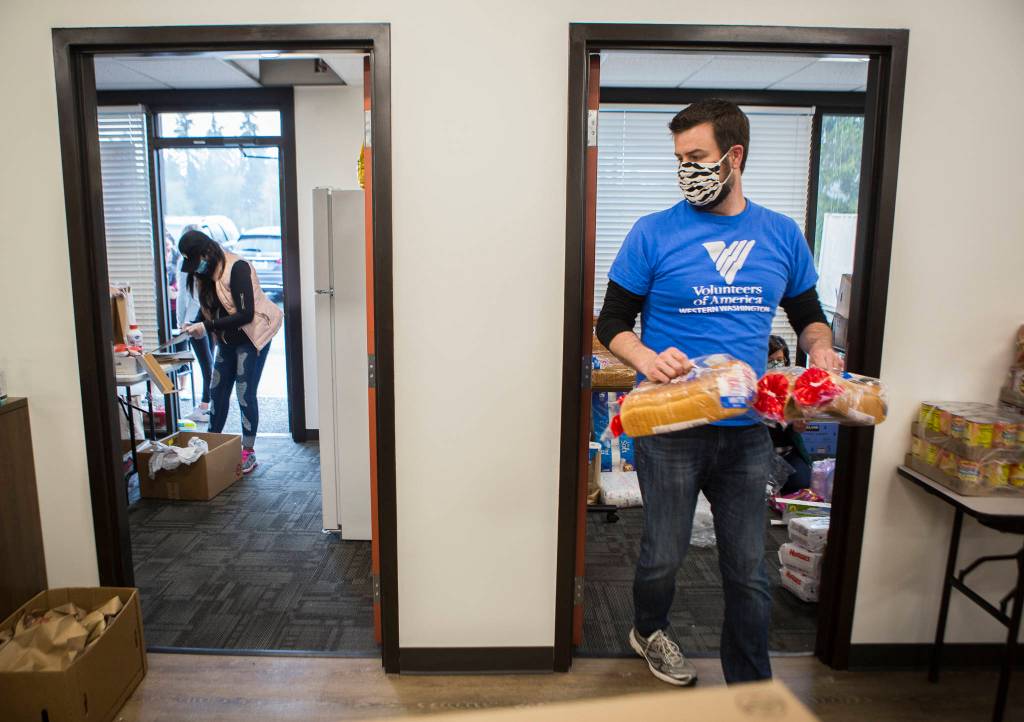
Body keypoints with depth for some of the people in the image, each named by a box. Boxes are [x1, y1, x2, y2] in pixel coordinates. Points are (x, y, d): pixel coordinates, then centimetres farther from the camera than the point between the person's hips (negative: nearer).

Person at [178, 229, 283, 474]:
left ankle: (248, 452, 6)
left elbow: (245, 314, -26)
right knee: (217, 391, 11)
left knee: (245, 394, -6)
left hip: (253, 336, -8)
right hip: (227, 339, 8)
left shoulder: (237, 268, -22)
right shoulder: (204, 274, 3)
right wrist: (195, 326, -6)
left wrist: (207, 327, -25)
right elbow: (211, 311, 14)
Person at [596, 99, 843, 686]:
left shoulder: (783, 235, 6)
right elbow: (612, 322, -2)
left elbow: (807, 313, 18)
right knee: (665, 555, 11)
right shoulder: (655, 234, -5)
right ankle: (649, 631, 44)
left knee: (749, 572, 11)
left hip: (747, 429, 3)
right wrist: (648, 359, -22)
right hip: (671, 426, -2)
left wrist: (821, 348, -3)